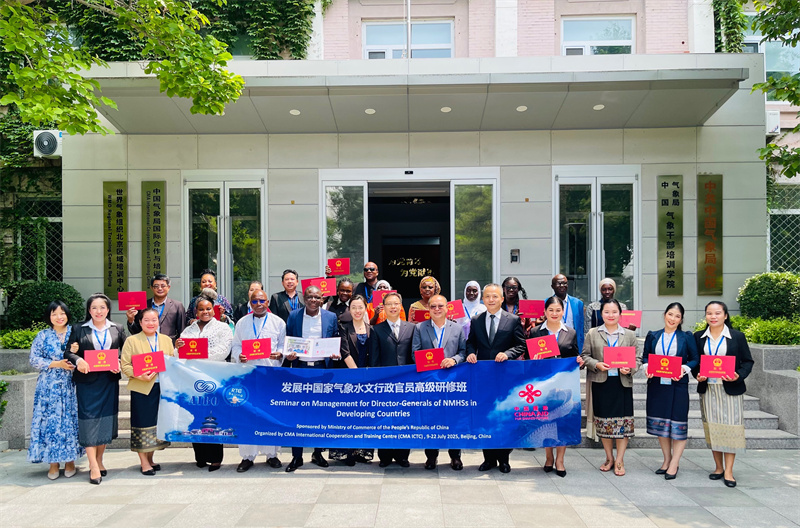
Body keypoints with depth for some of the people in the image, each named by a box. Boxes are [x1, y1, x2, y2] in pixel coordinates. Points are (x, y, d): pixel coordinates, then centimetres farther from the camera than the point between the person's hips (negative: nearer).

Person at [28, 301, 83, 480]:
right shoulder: (43, 336, 5)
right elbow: (33, 359, 0)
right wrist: (56, 364, -11)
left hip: (71, 386, 0)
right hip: (49, 387, 0)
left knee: (71, 421, 2)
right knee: (50, 421, 0)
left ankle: (70, 460, 13)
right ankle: (53, 464, 9)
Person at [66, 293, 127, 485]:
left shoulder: (117, 329, 8)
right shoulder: (78, 329, 5)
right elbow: (69, 353, 1)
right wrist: (78, 360, -19)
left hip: (109, 381, 2)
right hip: (87, 381, -2)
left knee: (106, 421, 8)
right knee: (89, 420, -4)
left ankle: (99, 461, 22)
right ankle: (94, 467, 0)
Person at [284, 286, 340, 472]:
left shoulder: (331, 317, 6)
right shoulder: (293, 316, 5)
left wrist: (335, 354, -8)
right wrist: (288, 355, -9)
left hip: (322, 368, 0)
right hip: (300, 368, 0)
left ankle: (318, 452, 21)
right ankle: (297, 456, 10)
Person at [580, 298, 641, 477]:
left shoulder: (630, 335, 8)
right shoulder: (592, 334, 6)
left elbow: (638, 357, 6)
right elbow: (585, 355, 5)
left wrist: (630, 368, -13)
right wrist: (596, 364, -13)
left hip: (622, 382, 0)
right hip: (600, 382, 0)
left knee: (623, 420, -1)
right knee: (603, 420, 6)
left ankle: (619, 460, 12)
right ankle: (609, 458, 22)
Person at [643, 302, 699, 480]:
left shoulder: (687, 337, 3)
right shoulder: (652, 336, 9)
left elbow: (695, 359, 1)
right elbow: (645, 357, 10)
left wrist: (684, 369, -16)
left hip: (678, 385, -3)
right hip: (656, 384, 3)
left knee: (678, 425, -2)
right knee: (660, 424, 9)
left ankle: (674, 464, 9)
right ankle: (667, 460, 23)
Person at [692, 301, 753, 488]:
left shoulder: (737, 337, 0)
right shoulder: (699, 337, 6)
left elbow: (748, 361, 2)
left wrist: (739, 375, -15)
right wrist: (697, 375, -8)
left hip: (730, 389, -2)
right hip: (708, 389, 3)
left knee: (730, 427, -2)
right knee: (712, 428, 7)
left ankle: (728, 471, 5)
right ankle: (718, 467, 20)